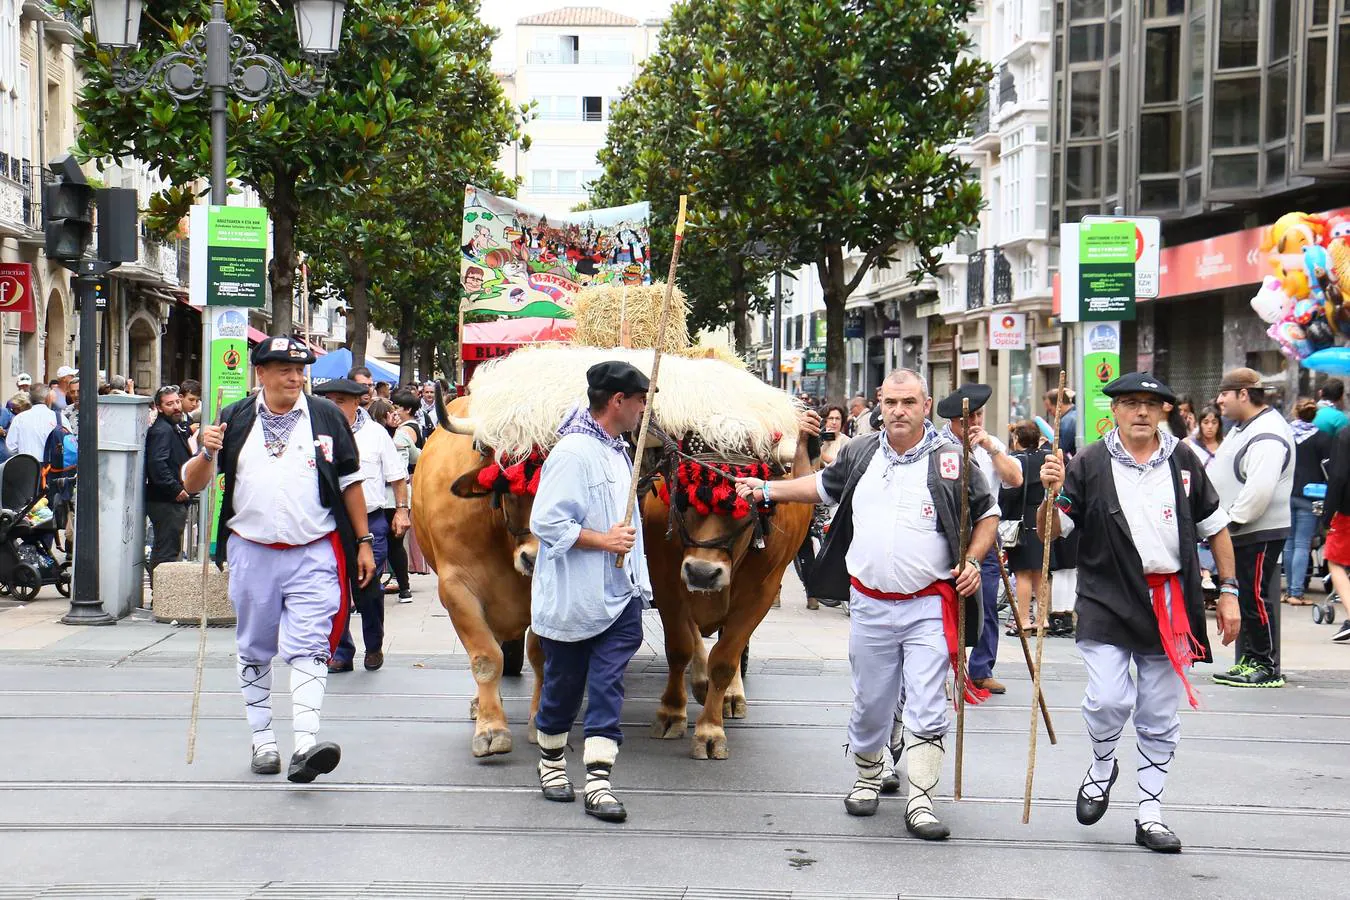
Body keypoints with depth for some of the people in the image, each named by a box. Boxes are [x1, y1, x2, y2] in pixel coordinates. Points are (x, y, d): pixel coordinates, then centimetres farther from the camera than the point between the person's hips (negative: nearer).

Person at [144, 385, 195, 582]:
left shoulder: (174, 429, 19)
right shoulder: (161, 430, -15)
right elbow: (157, 464, -27)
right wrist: (176, 489, -25)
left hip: (172, 501, 11)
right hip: (167, 503, -11)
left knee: (161, 549, 17)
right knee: (167, 550, -10)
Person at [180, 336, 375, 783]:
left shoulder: (326, 416, 3)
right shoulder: (234, 420, 4)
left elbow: (350, 482, 10)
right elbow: (192, 484, 4)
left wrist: (363, 541, 7)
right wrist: (207, 453, -17)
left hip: (314, 555, -2)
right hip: (251, 553, 2)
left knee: (308, 648, -12)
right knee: (255, 651, 10)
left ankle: (305, 745, -20)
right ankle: (262, 741, 22)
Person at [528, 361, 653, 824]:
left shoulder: (617, 451, 12)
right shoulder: (572, 453, -17)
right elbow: (546, 523, -21)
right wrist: (603, 540, -19)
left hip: (620, 595, 7)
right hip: (571, 599, -7)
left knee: (607, 686, -2)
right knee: (563, 686, 10)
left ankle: (598, 781, -4)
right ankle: (552, 762, 30)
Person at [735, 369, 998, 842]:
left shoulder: (951, 458, -4)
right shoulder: (860, 455, 7)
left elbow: (988, 514, 5)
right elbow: (824, 486, 25)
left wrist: (972, 559, -9)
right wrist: (767, 490, 20)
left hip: (928, 607, -3)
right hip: (869, 604, 4)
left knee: (926, 709, -7)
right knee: (870, 703, 13)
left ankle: (920, 803, -1)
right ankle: (867, 780, 34)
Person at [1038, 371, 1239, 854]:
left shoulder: (1182, 460, 6)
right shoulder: (1091, 464, -2)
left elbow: (1215, 527, 14)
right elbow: (1052, 532, 0)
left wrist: (1229, 592, 11)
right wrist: (1053, 493, -20)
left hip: (1170, 604, 3)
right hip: (1107, 601, -2)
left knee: (1160, 719, 8)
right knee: (1108, 700, -16)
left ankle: (1150, 814, 19)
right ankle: (1102, 767, 15)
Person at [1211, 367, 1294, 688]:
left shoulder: (1267, 434, -18)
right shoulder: (1243, 428, 16)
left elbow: (1260, 489, -28)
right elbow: (1219, 475, 23)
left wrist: (1232, 519, -20)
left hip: (1260, 532, -10)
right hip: (1240, 531, 10)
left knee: (1255, 598, -6)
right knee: (1244, 598, 14)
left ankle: (1267, 668, 1)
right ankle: (1249, 661, 22)